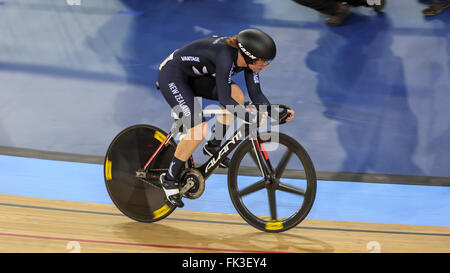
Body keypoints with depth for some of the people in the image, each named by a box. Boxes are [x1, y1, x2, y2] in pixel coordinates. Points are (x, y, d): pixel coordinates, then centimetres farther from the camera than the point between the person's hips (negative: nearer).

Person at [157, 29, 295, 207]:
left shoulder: (248, 59, -10)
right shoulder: (226, 56, -34)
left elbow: (256, 94, -4)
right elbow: (224, 100, -36)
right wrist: (253, 119, -39)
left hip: (193, 77, 8)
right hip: (172, 75, -8)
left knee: (237, 95, -12)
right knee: (200, 129, -21)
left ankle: (213, 146, 4)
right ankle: (169, 179, -5)